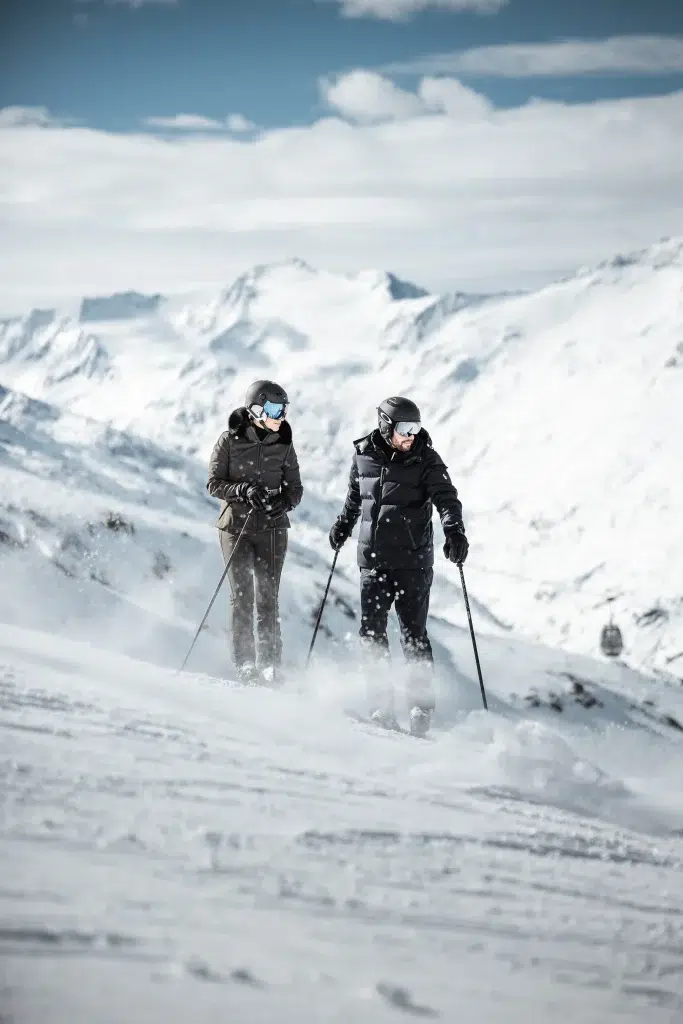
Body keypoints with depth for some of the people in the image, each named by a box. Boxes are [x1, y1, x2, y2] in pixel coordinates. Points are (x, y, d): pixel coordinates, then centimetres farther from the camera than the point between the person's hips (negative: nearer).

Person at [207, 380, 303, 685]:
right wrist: (243, 490, -19)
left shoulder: (283, 444, 3)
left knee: (268, 597, -2)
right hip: (236, 526, -1)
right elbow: (214, 483, -2)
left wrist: (284, 502, -14)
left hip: (271, 528, 1)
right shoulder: (230, 440, -3)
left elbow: (295, 486, 8)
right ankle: (246, 665, 0)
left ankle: (270, 665, 2)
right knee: (241, 596, -5)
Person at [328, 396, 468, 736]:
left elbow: (446, 497, -17)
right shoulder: (364, 455, 4)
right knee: (371, 631, 0)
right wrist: (343, 524, 25)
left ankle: (422, 704, 7)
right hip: (373, 558, 3)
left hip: (412, 560, -3)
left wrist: (454, 531, -32)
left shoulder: (425, 459, -6)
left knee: (413, 632, -1)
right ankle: (382, 705, 7)